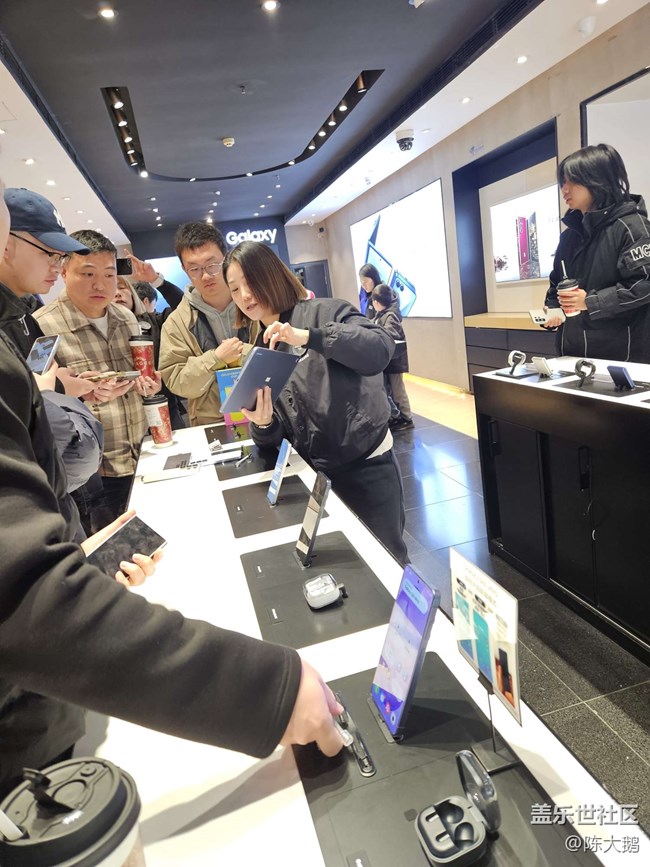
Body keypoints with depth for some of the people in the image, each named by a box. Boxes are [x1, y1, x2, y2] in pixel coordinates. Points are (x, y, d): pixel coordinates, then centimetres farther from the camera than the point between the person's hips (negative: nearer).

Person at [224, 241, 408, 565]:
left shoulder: (325, 312, -6)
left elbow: (381, 349, -24)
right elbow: (274, 439, 7)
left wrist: (308, 337, -32)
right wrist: (263, 424, -17)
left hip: (366, 465, -5)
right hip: (315, 473, 5)